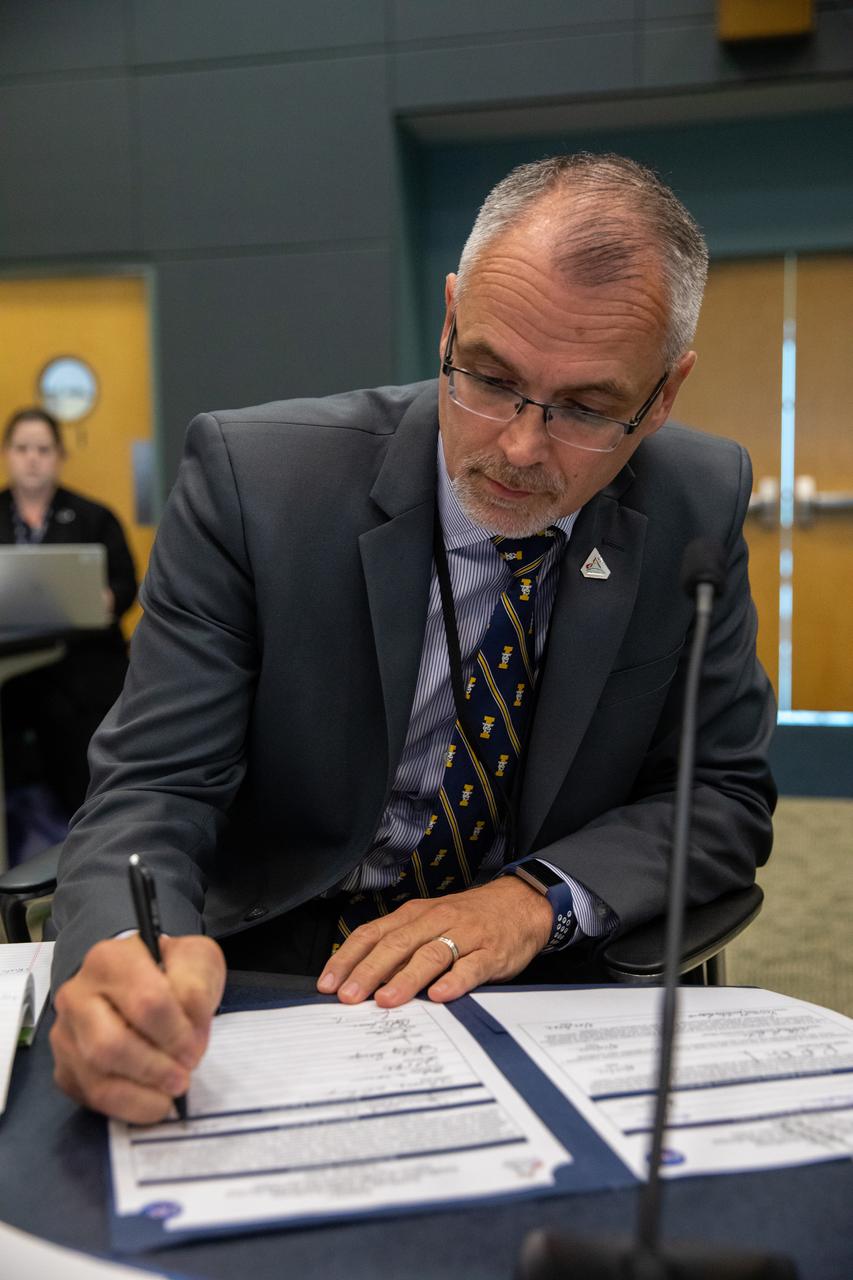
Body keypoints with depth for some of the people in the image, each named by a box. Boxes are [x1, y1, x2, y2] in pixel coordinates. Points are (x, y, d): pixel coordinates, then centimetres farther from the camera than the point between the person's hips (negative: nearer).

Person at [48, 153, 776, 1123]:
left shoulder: (700, 506, -7)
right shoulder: (254, 477, -15)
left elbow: (725, 793, -1)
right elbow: (153, 789, -14)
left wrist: (538, 897, -19)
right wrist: (125, 960, -37)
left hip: (543, 1007, 1)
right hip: (266, 993, 0)